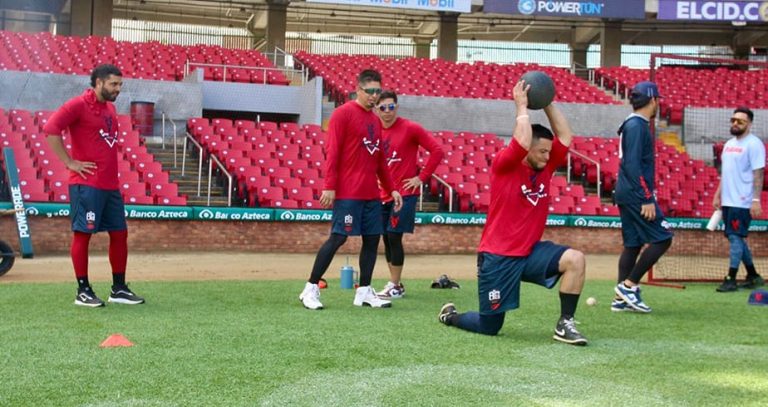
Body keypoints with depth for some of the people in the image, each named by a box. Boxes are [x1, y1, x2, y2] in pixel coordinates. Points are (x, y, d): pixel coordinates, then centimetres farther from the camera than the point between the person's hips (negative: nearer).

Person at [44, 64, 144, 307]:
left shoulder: (110, 108, 16)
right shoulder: (79, 105, -8)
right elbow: (51, 129, -18)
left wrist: (112, 172, 15)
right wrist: (70, 162, -17)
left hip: (111, 185, 8)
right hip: (86, 184, -8)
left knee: (120, 233, 9)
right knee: (82, 234, -1)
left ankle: (119, 289, 17)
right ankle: (83, 291, 5)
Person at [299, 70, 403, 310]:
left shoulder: (375, 120, 17)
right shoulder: (343, 114, -5)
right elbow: (332, 152, -11)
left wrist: (391, 189, 17)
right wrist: (329, 186, -17)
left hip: (371, 193, 8)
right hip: (347, 193, -8)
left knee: (372, 238, 6)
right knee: (338, 237, -9)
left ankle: (364, 292, 14)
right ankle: (310, 289, 0)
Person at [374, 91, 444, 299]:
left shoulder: (410, 128, -8)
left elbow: (437, 150, -8)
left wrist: (422, 177, -9)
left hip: (404, 193, -6)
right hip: (382, 194, 6)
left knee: (394, 237, -10)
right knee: (386, 239, 8)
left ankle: (395, 286, -2)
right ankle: (395, 284, 19)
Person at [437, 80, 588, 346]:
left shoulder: (545, 169, 5)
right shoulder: (504, 167, -12)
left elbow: (565, 136, 2)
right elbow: (522, 141, -29)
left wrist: (547, 104, 0)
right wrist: (522, 106, -17)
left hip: (530, 251, 6)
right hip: (498, 256, -5)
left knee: (575, 260, -23)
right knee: (489, 327, 3)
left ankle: (564, 325, -13)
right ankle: (450, 315, 36)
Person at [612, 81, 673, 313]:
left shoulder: (634, 125, 17)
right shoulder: (637, 126, -13)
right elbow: (633, 165, -21)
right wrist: (646, 199, -22)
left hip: (627, 196, 10)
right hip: (636, 195, -10)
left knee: (633, 244, 10)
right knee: (662, 238, -7)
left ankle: (621, 299, 10)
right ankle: (629, 285, -6)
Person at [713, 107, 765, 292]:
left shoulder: (754, 144, -9)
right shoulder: (729, 143, 15)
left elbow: (758, 174, -14)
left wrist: (756, 200, -20)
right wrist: (718, 195, 18)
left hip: (742, 202, -8)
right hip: (728, 201, 9)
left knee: (735, 237, -9)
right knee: (736, 238, 12)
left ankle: (731, 279, -5)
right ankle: (753, 276, 23)